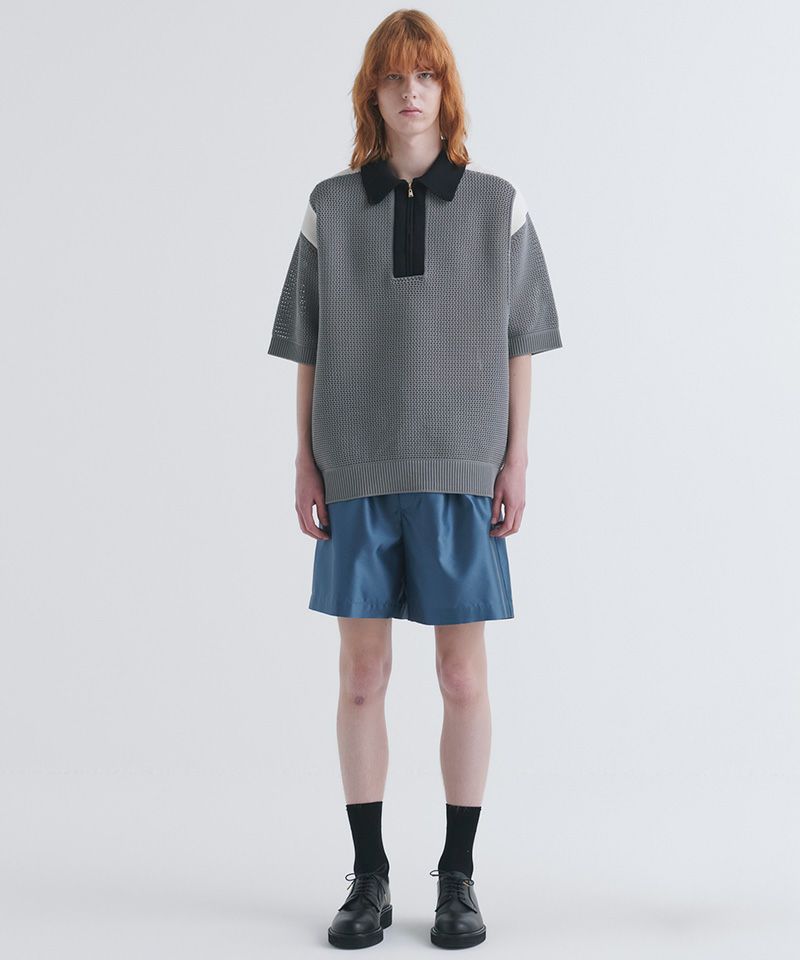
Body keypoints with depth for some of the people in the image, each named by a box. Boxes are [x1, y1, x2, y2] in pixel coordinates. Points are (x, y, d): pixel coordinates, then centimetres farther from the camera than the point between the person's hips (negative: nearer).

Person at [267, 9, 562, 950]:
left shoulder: (497, 204, 3)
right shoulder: (331, 206, 5)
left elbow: (518, 343, 5)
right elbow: (308, 345, 7)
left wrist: (516, 462, -2)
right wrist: (306, 463, 1)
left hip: (460, 474, -1)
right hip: (359, 475, 1)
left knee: (463, 678, 2)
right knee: (361, 676, 4)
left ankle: (458, 878, 17)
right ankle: (367, 879, 17)